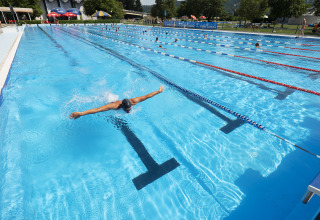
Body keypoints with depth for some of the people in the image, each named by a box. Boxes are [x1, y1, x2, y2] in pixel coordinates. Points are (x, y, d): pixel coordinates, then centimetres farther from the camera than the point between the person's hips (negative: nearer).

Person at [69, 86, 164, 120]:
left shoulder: (133, 102, -42)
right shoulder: (115, 106, -50)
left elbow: (147, 96, -35)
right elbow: (98, 109, -59)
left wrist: (158, 91, -27)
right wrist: (81, 113, -65)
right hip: (110, 103, -2)